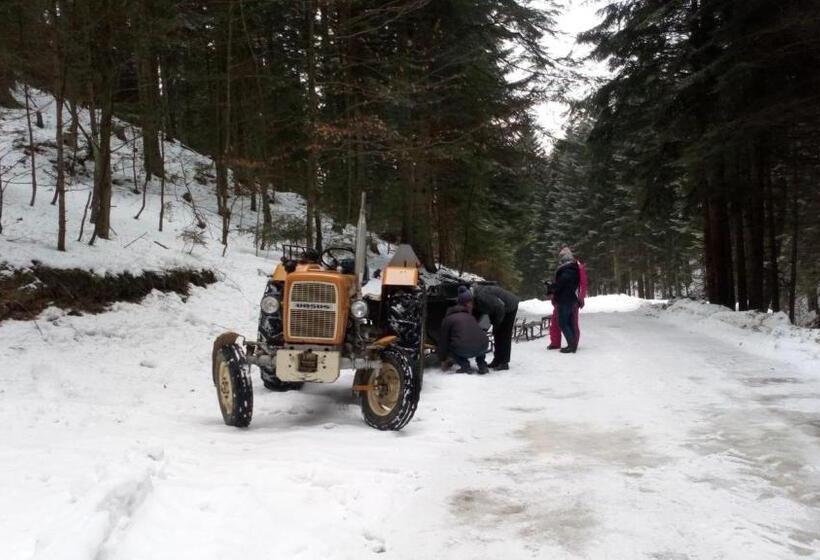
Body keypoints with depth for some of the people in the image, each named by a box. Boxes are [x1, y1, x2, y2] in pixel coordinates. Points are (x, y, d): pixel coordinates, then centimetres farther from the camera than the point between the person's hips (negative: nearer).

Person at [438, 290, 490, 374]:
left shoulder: (447, 319, 15)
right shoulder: (470, 316, 32)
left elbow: (443, 341, 17)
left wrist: (443, 360, 32)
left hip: (464, 350, -5)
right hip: (482, 347, 5)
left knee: (449, 347, 25)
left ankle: (465, 366, 6)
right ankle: (482, 365, 20)